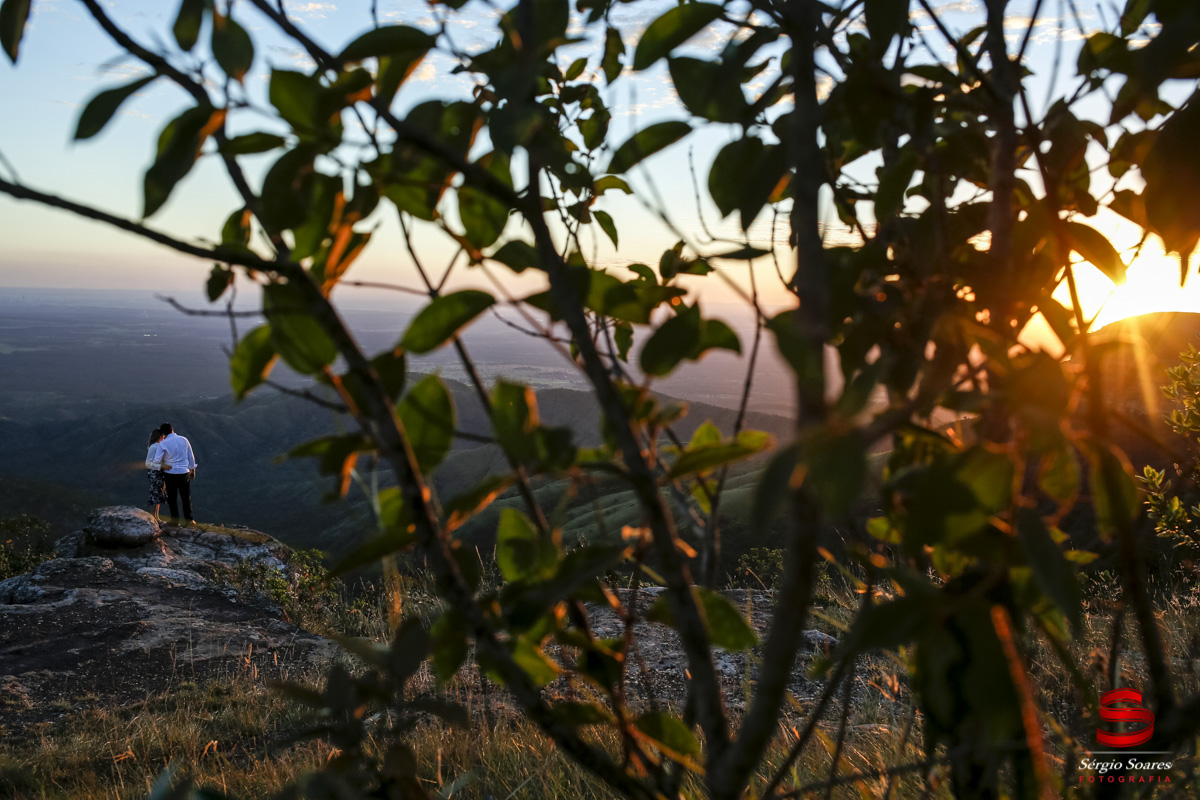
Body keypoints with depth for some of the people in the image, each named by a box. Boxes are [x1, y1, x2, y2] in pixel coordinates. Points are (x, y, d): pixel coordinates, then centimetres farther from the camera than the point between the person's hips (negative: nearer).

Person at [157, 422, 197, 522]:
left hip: (170, 473, -2)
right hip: (184, 473, 2)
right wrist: (192, 469, 17)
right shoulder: (184, 440, 1)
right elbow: (191, 456, 7)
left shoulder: (162, 444, -9)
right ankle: (189, 519, 16)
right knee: (186, 497, 12)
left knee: (172, 498, 8)